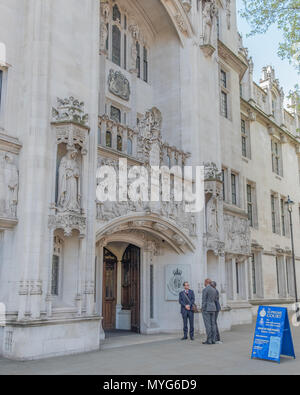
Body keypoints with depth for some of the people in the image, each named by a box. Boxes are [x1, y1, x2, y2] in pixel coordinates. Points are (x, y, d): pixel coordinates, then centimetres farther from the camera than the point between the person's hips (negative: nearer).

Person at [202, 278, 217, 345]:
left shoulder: (205, 290, -13)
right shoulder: (214, 290, 10)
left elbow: (204, 301, -15)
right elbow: (215, 300, 15)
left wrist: (203, 310, -12)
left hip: (206, 309, -7)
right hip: (213, 309, 7)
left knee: (208, 325, -5)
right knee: (213, 324, 7)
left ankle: (209, 340, -5)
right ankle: (213, 340, 5)